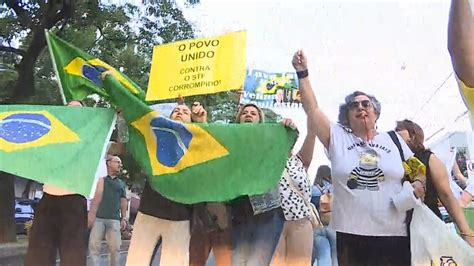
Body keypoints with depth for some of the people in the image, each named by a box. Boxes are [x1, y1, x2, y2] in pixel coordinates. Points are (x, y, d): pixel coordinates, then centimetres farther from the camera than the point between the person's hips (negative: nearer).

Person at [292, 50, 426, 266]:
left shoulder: (394, 140, 12)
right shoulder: (337, 137, 6)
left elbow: (417, 169, 18)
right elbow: (312, 109, -2)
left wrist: (418, 184, -4)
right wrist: (302, 73, -7)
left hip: (396, 234, 2)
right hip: (351, 234, -1)